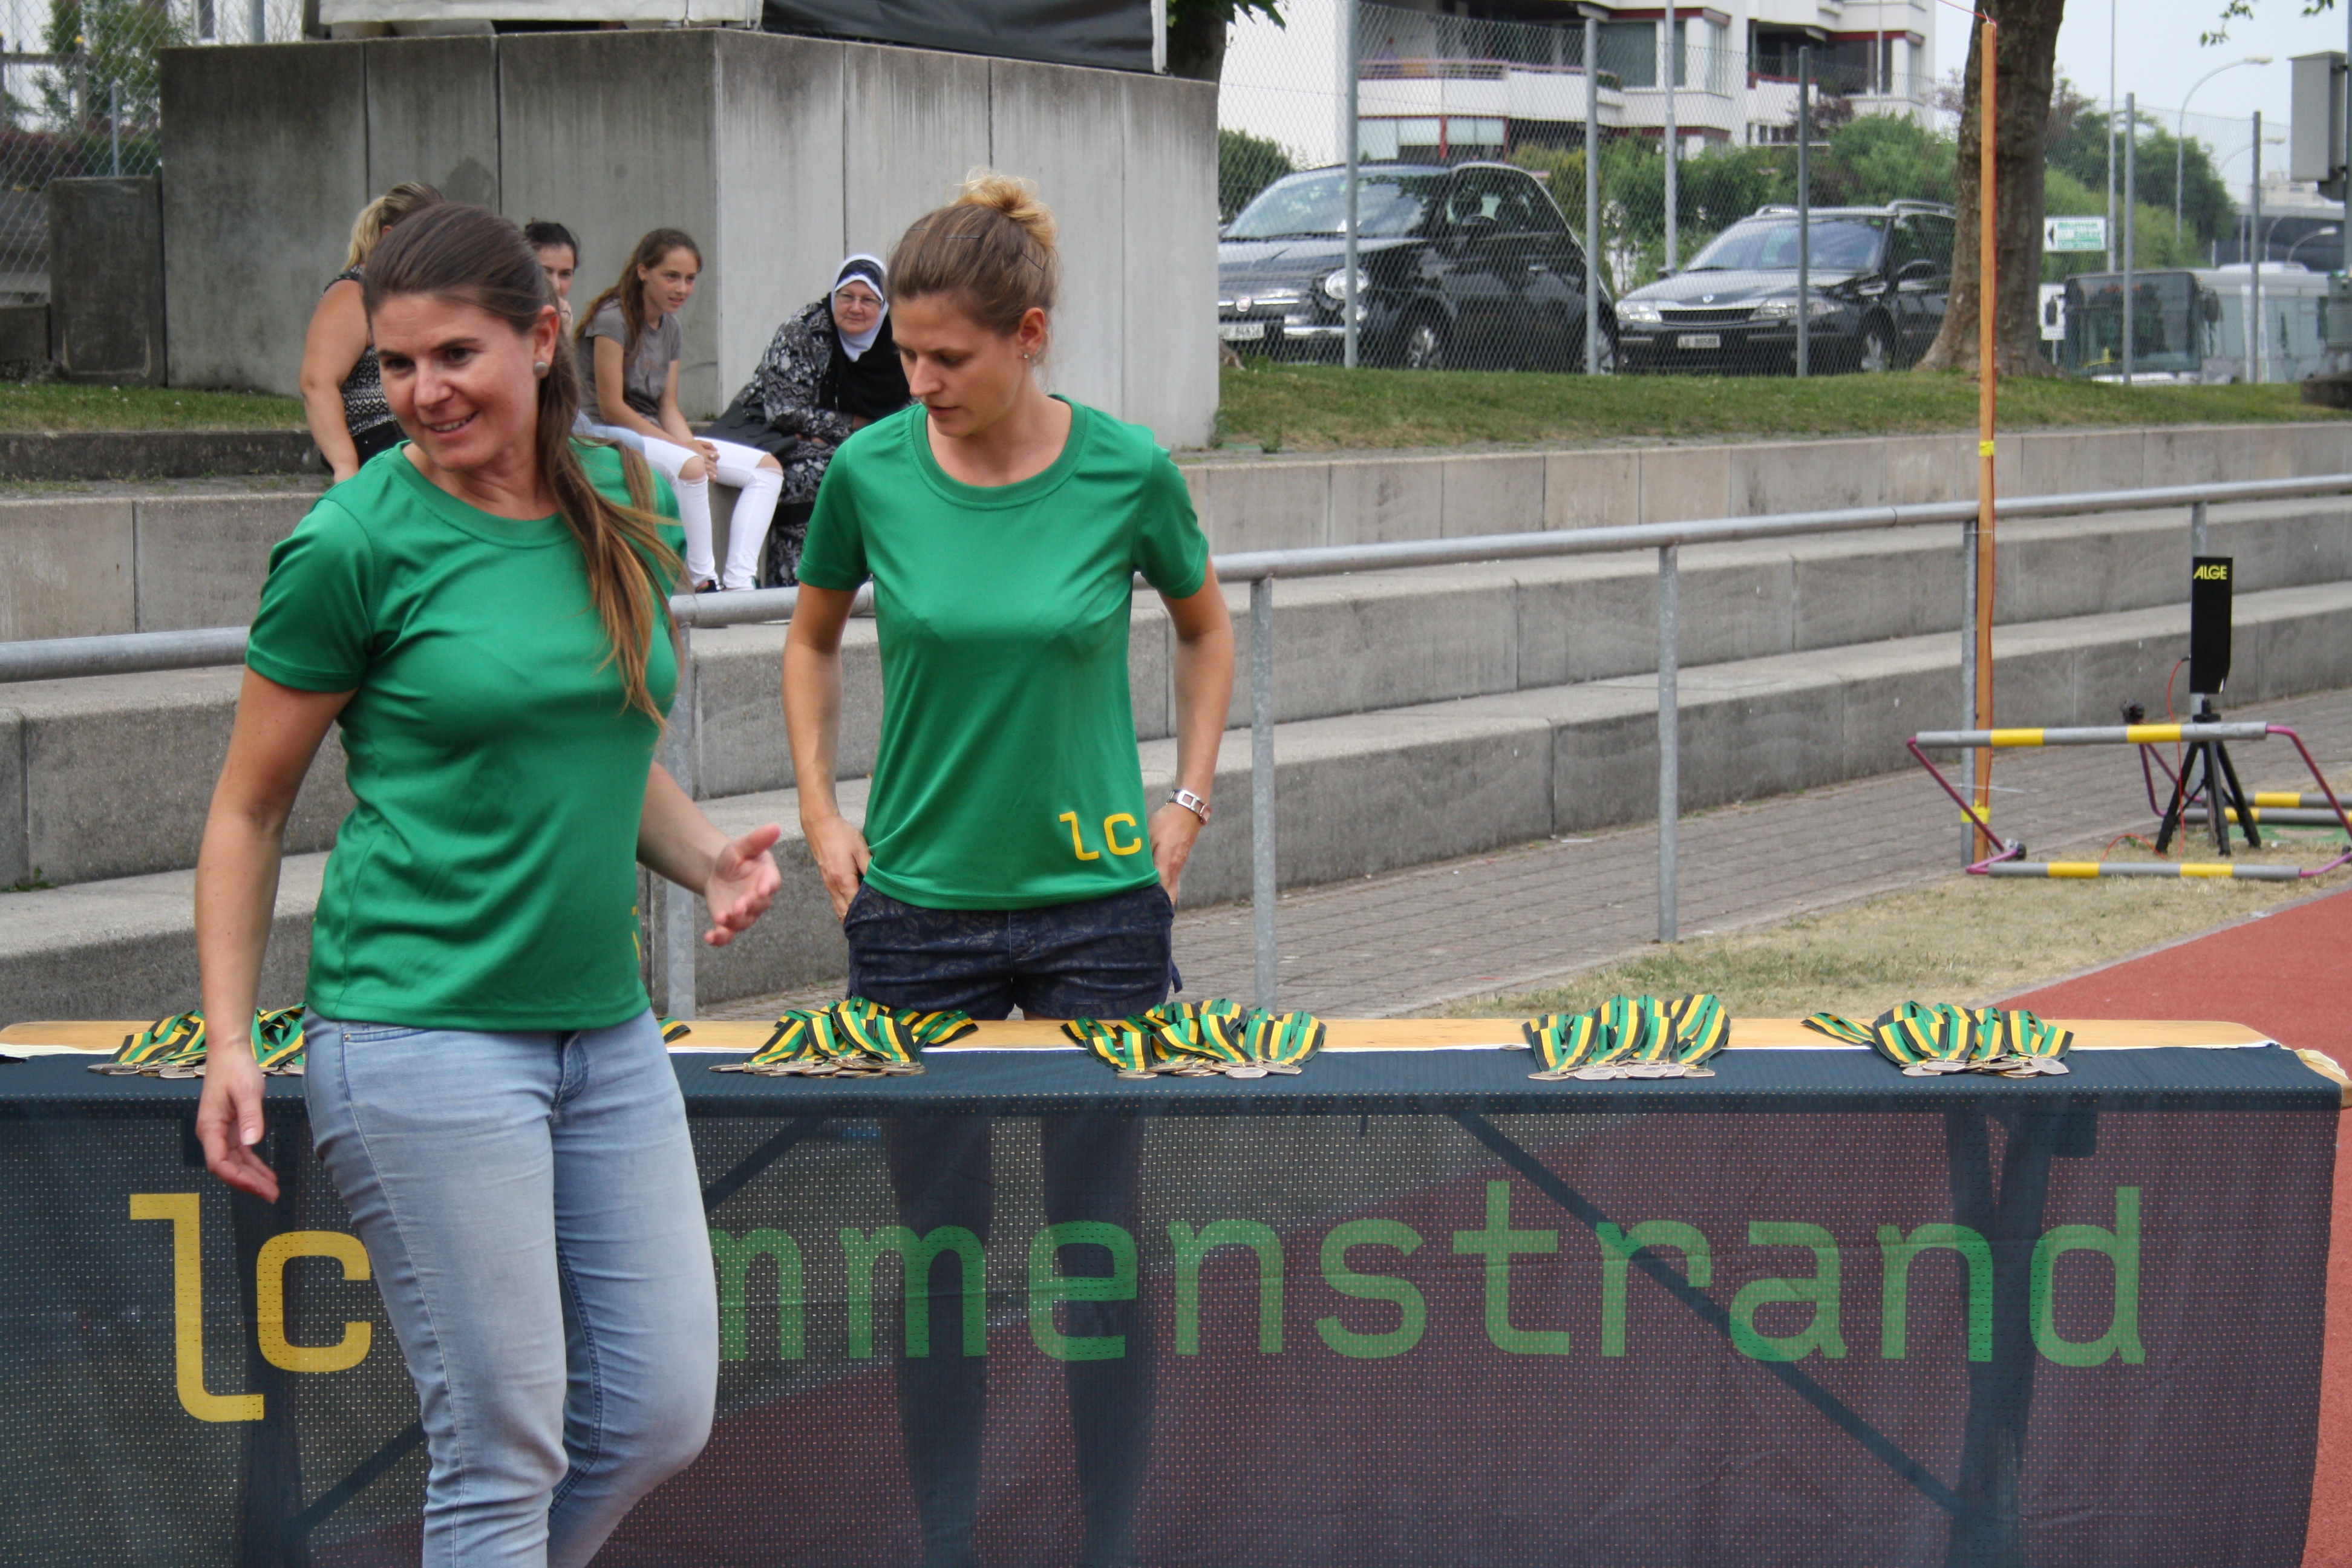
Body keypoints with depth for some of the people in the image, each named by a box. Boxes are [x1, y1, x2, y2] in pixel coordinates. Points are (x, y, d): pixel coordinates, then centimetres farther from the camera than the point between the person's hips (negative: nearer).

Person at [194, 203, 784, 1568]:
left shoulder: (630, 503, 7)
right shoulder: (356, 545, -9)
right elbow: (251, 809, -1)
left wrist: (708, 856, 1)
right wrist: (229, 1040, -8)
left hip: (606, 1029, 6)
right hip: (427, 1036, -6)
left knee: (660, 1419, 7)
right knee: (506, 1447, -3)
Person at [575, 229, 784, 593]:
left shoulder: (671, 329, 12)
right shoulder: (612, 319, -14)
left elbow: (668, 408, 9)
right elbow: (611, 407, -18)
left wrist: (693, 445, -13)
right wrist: (682, 447, -20)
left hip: (655, 435, 9)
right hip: (606, 436, -9)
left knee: (768, 468, -2)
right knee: (690, 469, -38)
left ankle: (740, 583, -16)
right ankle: (704, 582, -26)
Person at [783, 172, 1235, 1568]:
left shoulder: (1124, 470, -9)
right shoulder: (871, 471, -6)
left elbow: (1204, 626, 11)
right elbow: (813, 639, 13)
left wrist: (1187, 802, 4)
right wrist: (822, 814, 5)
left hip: (1096, 900, -1)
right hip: (919, 904, 1)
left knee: (1104, 1240, 5)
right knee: (940, 1243, 8)